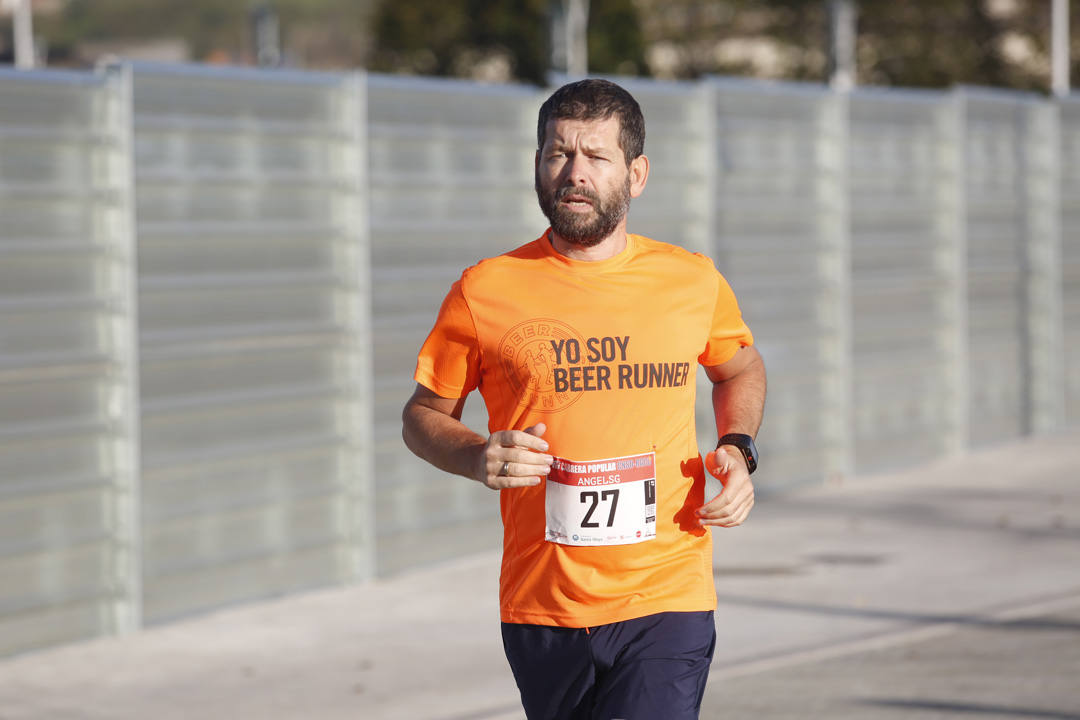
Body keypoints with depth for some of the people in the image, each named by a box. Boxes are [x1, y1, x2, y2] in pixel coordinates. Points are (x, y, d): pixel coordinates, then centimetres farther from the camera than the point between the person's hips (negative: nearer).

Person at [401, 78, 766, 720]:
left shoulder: (693, 282, 5)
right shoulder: (485, 291, 0)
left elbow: (741, 369, 26)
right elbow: (424, 415, 11)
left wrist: (738, 451, 7)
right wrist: (480, 458, -10)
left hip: (667, 603, -1)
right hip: (540, 611, 1)